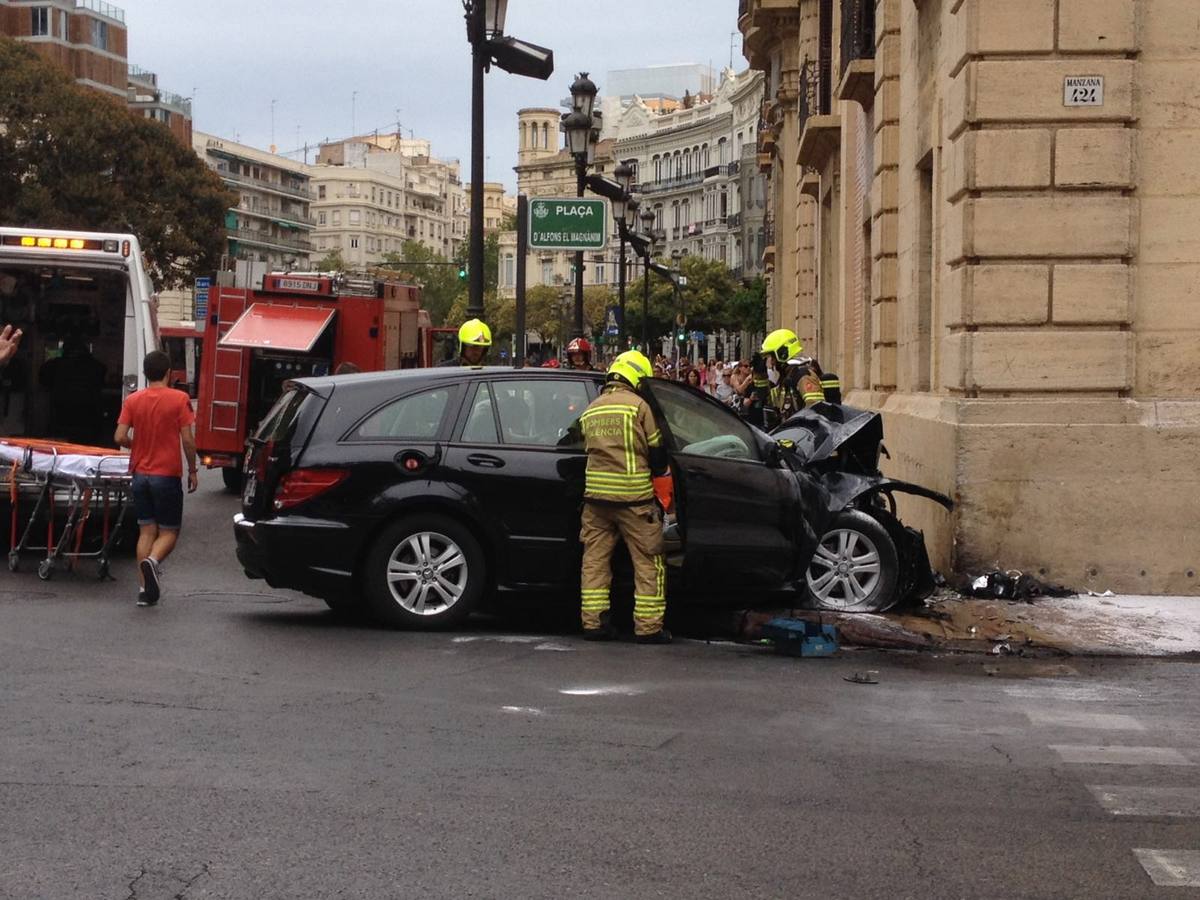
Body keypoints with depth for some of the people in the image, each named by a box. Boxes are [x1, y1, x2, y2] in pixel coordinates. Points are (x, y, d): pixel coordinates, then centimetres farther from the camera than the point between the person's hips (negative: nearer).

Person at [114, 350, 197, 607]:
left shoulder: (132, 400, 1)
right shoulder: (179, 399, -8)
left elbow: (120, 437, -6)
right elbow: (188, 440, -11)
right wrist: (192, 471, 0)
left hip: (140, 474, 3)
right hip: (168, 474, -3)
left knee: (146, 530, 10)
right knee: (169, 531, 6)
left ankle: (145, 588, 3)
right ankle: (153, 561, -25)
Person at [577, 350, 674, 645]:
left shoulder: (590, 410, 14)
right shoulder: (638, 405, -5)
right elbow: (656, 451, -3)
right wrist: (660, 472, 14)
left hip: (596, 494, 6)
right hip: (634, 496, -5)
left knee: (595, 559, 11)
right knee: (648, 562, 2)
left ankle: (593, 621, 8)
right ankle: (648, 626, 1)